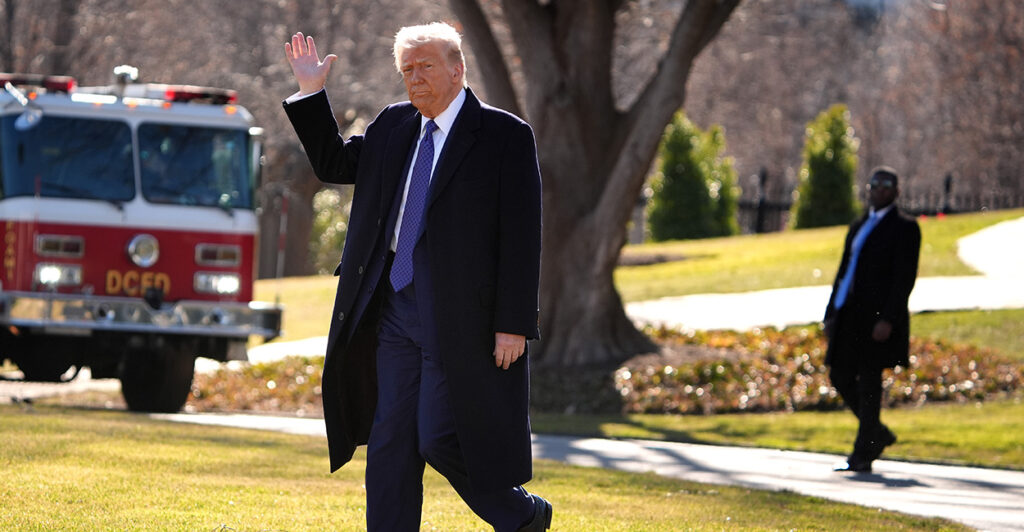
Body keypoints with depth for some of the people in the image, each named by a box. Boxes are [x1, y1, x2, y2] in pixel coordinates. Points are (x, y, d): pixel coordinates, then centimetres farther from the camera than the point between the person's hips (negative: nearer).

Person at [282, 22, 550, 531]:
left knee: (440, 441, -7)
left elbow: (521, 237, -10)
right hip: (396, 312, 6)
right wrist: (310, 93, 12)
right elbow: (333, 164, 24)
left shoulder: (505, 136, -7)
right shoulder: (394, 126, 12)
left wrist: (514, 324, -15)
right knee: (390, 441, 4)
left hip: (458, 318, -6)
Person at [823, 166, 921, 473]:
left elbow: (905, 278, -11)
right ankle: (878, 434, 24)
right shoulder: (858, 228, 20)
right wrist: (832, 314, 13)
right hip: (851, 316, 8)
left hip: (878, 319, -8)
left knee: (868, 381, -6)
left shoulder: (904, 228, -3)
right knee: (841, 377, 8)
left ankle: (863, 455, -1)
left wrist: (888, 320, -19)